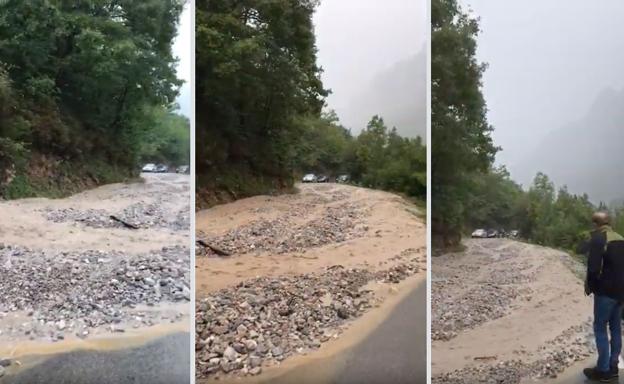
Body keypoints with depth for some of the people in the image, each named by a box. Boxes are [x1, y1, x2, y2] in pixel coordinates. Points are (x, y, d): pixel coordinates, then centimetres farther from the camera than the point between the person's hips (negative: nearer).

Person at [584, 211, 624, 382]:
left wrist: (589, 285, -5)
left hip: (606, 291, -7)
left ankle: (604, 370, 3)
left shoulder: (598, 239, -14)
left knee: (600, 328, 0)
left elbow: (593, 267, -20)